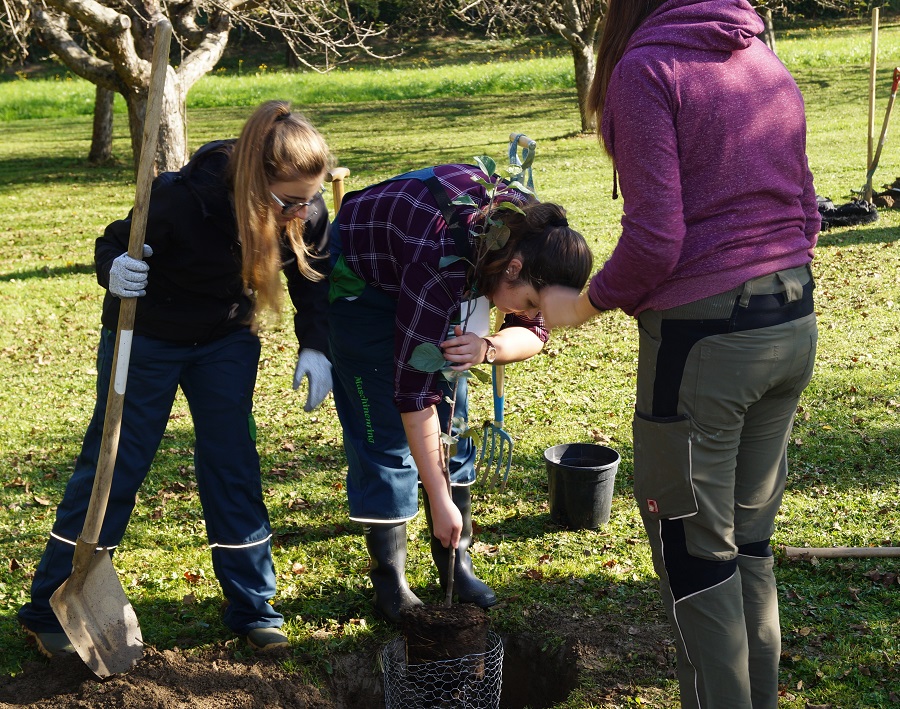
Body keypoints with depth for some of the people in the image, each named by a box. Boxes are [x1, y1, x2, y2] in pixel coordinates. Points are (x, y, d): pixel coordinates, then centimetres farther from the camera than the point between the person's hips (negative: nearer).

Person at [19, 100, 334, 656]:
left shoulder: (307, 212, -20)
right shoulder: (182, 199, -34)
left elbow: (314, 277, -2)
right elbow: (113, 245, -20)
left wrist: (315, 347, -13)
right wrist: (115, 271, -43)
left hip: (227, 340, 4)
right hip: (147, 338, -3)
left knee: (233, 464, 4)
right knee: (113, 466, 2)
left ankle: (253, 607, 17)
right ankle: (51, 610, 15)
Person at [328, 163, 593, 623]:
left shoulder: (532, 235, -24)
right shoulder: (442, 261, -42)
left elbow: (533, 334, -11)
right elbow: (414, 392, -37)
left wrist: (486, 348, -36)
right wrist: (439, 500, -32)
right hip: (361, 283, -6)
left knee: (452, 423, 4)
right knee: (386, 433, -7)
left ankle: (457, 564, 16)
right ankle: (390, 588, 3)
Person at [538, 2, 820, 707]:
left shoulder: (646, 67, -11)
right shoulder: (773, 67, 10)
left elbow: (655, 238, -17)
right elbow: (805, 216, 13)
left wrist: (582, 305, -2)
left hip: (702, 335, -7)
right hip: (794, 326, 7)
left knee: (694, 550, 6)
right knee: (751, 536, 19)